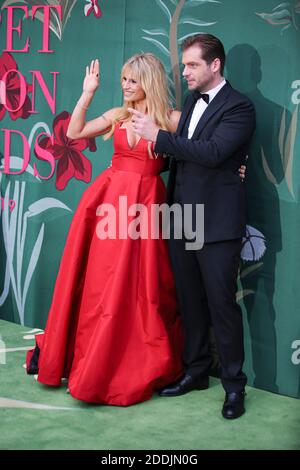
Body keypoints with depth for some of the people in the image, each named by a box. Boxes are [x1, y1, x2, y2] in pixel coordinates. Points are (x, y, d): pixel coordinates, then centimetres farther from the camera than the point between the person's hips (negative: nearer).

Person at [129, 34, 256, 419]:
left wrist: (157, 135, -24)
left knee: (222, 304, -2)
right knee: (190, 301, 15)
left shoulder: (238, 107, -10)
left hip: (217, 224, -7)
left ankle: (234, 386, 9)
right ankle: (196, 371, 28)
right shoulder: (191, 101, 14)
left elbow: (212, 152, -24)